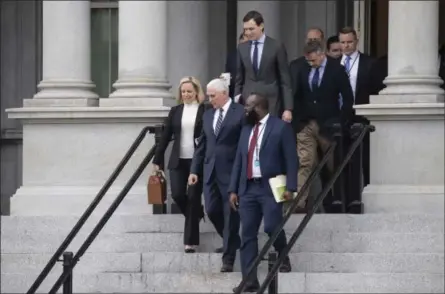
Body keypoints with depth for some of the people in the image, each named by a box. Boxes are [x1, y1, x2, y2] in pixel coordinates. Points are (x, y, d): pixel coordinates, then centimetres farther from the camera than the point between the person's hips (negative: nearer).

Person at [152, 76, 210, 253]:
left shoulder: (206, 111, -2)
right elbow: (165, 137, 10)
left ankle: (190, 242, 4)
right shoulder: (175, 111, 9)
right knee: (177, 195, -7)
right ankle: (196, 215, 27)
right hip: (178, 161, 3)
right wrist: (157, 160, 9)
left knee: (193, 198, -2)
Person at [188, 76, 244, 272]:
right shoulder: (208, 115, 13)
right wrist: (194, 170, 10)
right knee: (212, 211, 6)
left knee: (231, 215, -1)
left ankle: (228, 258, 5)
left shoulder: (241, 113, -6)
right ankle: (232, 242, 30)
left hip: (232, 171, -6)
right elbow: (202, 145, 16)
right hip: (211, 171, 6)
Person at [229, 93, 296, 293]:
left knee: (272, 228, -14)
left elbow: (291, 159, -6)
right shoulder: (246, 129, 16)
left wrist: (290, 187, -14)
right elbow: (238, 161, 15)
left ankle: (283, 257, 18)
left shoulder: (281, 127, -2)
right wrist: (233, 189, 9)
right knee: (247, 235, -1)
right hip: (247, 189, 6)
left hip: (271, 188, -6)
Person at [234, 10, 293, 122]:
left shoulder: (277, 47, -2)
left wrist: (288, 108, -7)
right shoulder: (242, 48, 9)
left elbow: (285, 80, -2)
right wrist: (236, 101, 7)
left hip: (270, 102, -3)